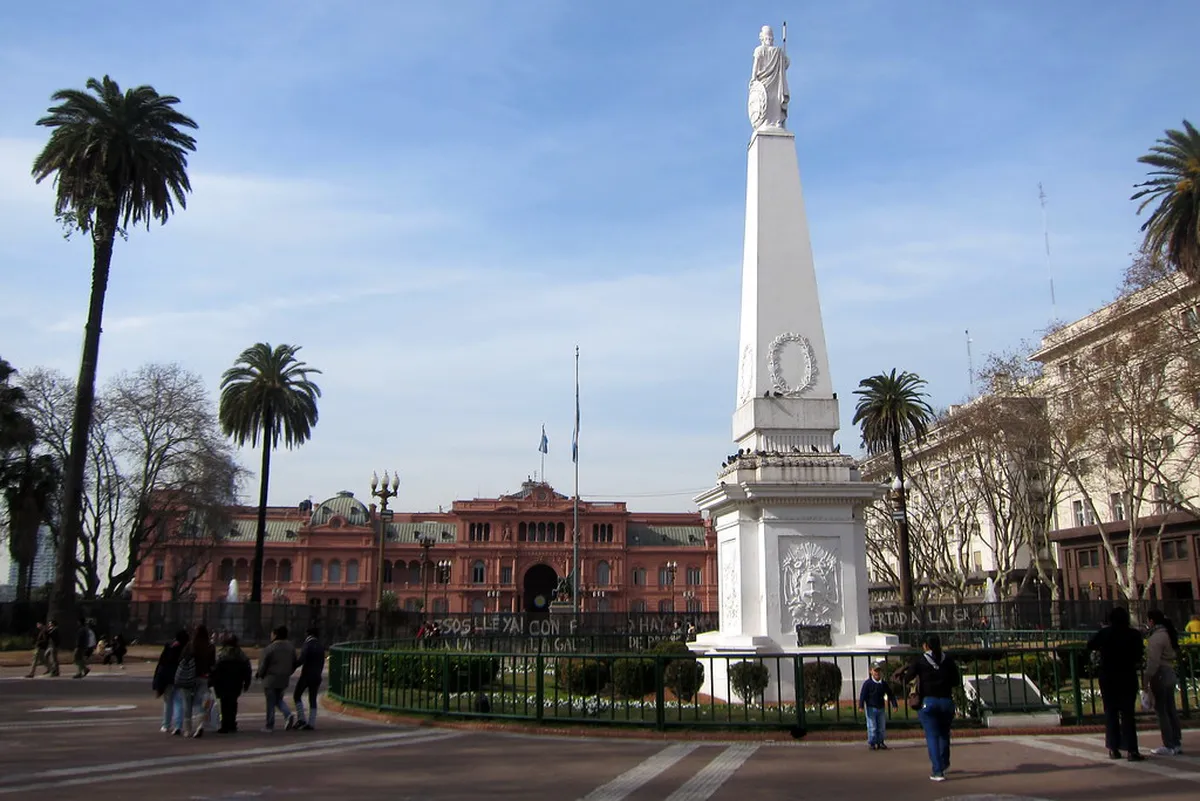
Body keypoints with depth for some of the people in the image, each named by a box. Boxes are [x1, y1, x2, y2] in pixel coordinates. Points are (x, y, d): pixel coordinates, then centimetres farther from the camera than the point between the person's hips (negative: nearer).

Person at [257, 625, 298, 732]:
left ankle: (269, 725, 11)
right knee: (279, 699, 21)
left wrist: (260, 675, 9)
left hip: (270, 679, -6)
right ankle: (288, 715, -2)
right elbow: (294, 664, 9)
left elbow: (263, 665, -11)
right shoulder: (291, 648, 4)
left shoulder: (269, 649, -16)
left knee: (270, 703, 5)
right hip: (284, 680, 6)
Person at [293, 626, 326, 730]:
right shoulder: (321, 646, 10)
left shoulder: (307, 645, -10)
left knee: (297, 696, 8)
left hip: (306, 675, -6)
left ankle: (301, 719, -1)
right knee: (313, 699, 8)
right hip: (317, 676, 6)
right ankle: (311, 723, 4)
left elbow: (302, 660, -20)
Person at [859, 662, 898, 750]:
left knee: (882, 727, 9)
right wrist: (861, 706, -24)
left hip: (881, 708, 5)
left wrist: (894, 705, 4)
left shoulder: (884, 684, 5)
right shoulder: (868, 683, -10)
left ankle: (880, 742, 21)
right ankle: (871, 743, 5)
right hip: (871, 708, -5)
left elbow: (891, 694, 11)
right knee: (872, 727, -4)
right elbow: (862, 695, -15)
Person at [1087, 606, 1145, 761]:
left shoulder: (1104, 633, -6)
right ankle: (1131, 750, -7)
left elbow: (1090, 646, 3)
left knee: (1110, 712, 9)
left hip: (1108, 678, 0)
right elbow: (1139, 657, -1)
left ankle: (1113, 749, 10)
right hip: (1128, 677, 0)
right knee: (1127, 713, 1)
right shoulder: (1134, 635, -7)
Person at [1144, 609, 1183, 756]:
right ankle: (1177, 743, 18)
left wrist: (1146, 680, -15)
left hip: (1160, 674, -9)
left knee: (1161, 710, -4)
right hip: (1170, 672, 9)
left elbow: (1153, 661, -20)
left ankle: (1169, 746, -3)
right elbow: (1174, 654, 15)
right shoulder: (1169, 634, 11)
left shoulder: (1156, 637, -17)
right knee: (1171, 709, 13)